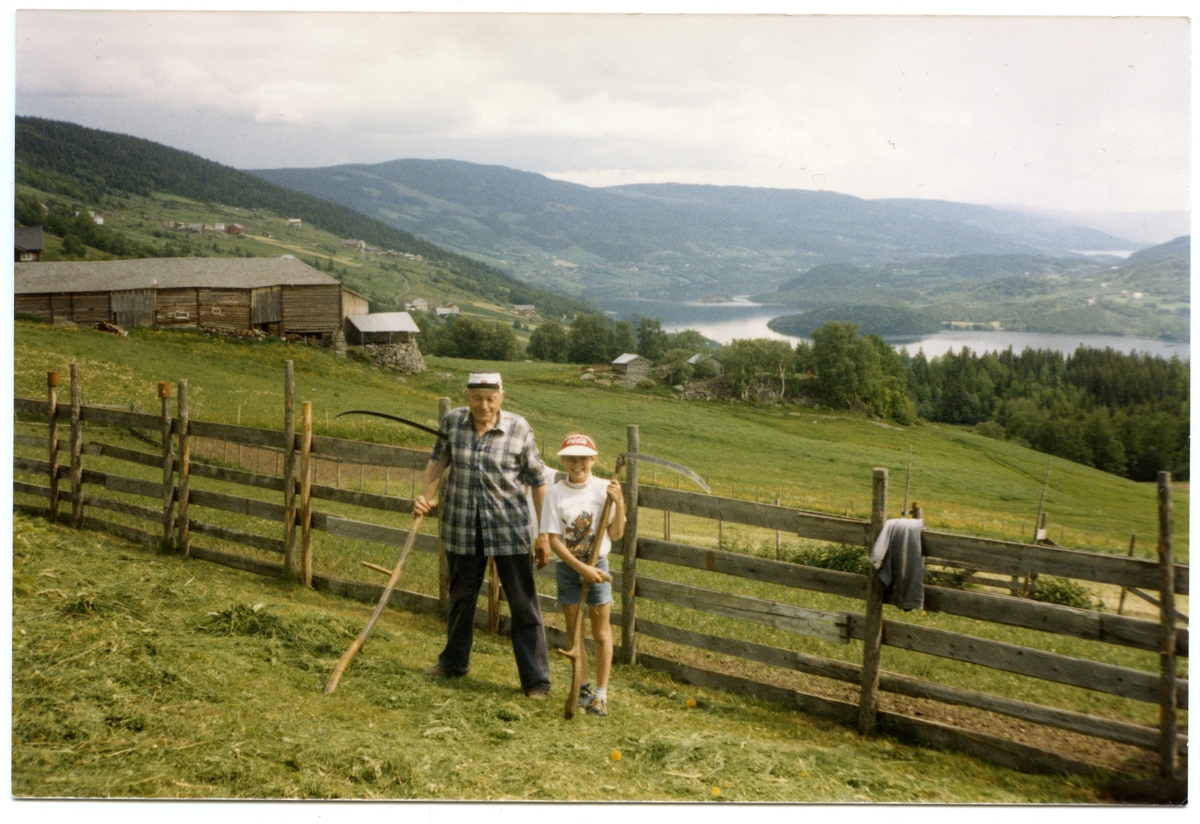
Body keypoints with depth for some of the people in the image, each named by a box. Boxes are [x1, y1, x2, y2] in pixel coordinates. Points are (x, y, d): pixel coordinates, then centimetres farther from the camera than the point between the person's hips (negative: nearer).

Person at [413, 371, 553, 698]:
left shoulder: (519, 429, -11)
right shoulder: (452, 421, -4)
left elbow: (537, 481, -5)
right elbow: (436, 459, 14)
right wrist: (424, 495, -1)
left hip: (508, 527, -3)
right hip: (462, 525, 3)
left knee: (523, 602, -2)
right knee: (461, 595, 20)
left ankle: (536, 680, 7)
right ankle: (454, 662, 40)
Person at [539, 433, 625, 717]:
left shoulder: (604, 489, -4)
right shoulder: (556, 493, -6)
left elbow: (615, 534, -3)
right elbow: (553, 539, -9)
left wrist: (619, 504, -16)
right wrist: (581, 568, -15)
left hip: (597, 565, -1)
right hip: (567, 568, 1)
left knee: (601, 632, 3)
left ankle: (601, 693, 13)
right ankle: (583, 688, 26)